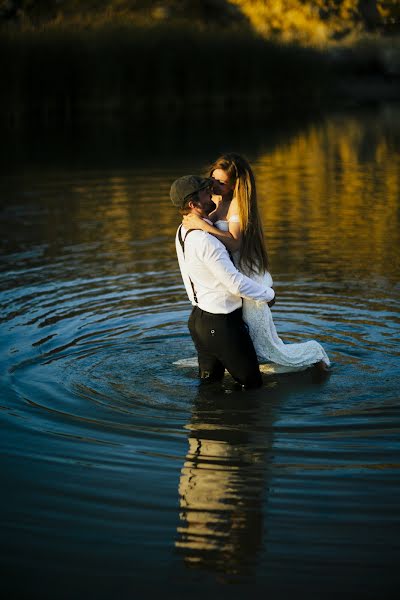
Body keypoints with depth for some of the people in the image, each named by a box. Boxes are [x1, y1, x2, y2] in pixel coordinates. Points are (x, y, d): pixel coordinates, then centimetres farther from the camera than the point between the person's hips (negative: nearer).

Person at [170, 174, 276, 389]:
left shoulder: (182, 231, 2)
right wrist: (268, 294, -9)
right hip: (221, 323, -9)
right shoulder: (205, 242, -27)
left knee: (209, 383, 21)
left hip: (198, 317, 9)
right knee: (252, 383, 3)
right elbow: (236, 283, -25)